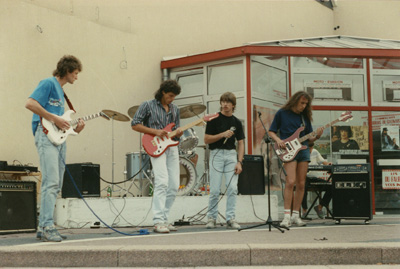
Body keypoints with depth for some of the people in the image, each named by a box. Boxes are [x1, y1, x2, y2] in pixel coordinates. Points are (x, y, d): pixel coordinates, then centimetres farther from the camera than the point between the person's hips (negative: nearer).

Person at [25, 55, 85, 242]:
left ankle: (43, 228, 11)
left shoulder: (60, 90, 25)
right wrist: (54, 119, -16)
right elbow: (30, 103, -16)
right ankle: (47, 227, -18)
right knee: (51, 182, -17)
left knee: (56, 185, 7)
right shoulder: (48, 83, -3)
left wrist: (74, 129, 10)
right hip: (45, 135, -10)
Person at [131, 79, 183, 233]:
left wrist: (178, 133, -3)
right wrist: (155, 131, -13)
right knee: (162, 182, -19)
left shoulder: (174, 109, 17)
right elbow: (135, 125, -4)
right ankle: (158, 222, -19)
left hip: (172, 147, 7)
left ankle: (164, 219, 13)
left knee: (174, 186, 3)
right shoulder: (148, 105, 0)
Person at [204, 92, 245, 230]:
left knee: (232, 188, -7)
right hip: (217, 154, -3)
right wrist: (223, 135, -15)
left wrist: (239, 162, 0)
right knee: (215, 190, -5)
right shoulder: (214, 119, 2)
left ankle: (230, 218, 0)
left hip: (231, 154, 3)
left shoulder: (236, 122, 12)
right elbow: (206, 140, -2)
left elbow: (240, 143, 12)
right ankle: (212, 218, 9)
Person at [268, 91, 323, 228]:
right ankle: (287, 216, -16)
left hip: (303, 150, 5)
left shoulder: (305, 116, 14)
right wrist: (278, 140, -12)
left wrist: (316, 136, -5)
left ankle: (295, 215, 12)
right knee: (290, 182, -18)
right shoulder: (282, 113, 2)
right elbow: (271, 131, 6)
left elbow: (309, 138, 15)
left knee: (301, 184, 4)